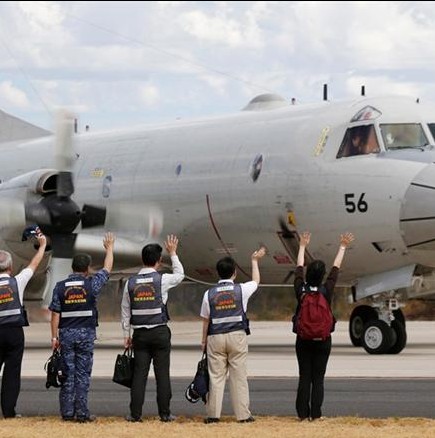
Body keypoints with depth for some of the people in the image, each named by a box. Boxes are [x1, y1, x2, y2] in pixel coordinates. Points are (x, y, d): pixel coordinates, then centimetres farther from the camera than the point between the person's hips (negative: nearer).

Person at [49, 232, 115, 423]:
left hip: (66, 334, 2)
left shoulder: (60, 287, 0)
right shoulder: (91, 284, -5)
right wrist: (109, 248, 26)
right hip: (86, 334, -2)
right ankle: (82, 413, -2)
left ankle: (67, 412, 4)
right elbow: (107, 269, 11)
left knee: (68, 373, 5)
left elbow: (55, 313, -1)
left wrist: (54, 336, 3)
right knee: (83, 374, 0)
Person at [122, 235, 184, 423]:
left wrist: (126, 334, 15)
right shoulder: (161, 280, -8)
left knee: (139, 373, 3)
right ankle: (164, 413, 2)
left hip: (139, 333, 3)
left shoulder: (131, 282, 2)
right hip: (160, 332, -3)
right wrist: (173, 254, 24)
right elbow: (179, 274, 14)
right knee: (162, 373, 1)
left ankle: (135, 413, 1)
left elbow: (125, 310, 8)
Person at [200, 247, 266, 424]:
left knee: (216, 376, 2)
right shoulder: (241, 290, -3)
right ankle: (243, 414, 2)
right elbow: (256, 281, 18)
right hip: (237, 336, -1)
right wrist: (254, 261, 31)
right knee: (239, 376, 2)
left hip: (215, 337, 1)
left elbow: (205, 320, 4)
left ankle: (213, 414, 1)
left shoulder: (209, 294, 0)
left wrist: (204, 340, 14)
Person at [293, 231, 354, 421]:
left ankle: (303, 413, 4)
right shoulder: (326, 290, -11)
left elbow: (299, 267, 8)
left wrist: (302, 246, 22)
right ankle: (315, 414, -1)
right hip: (323, 340, -1)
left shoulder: (301, 289, -8)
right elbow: (336, 268, 1)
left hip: (303, 340, 1)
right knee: (318, 379, 1)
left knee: (304, 377, 5)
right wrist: (342, 247, 13)